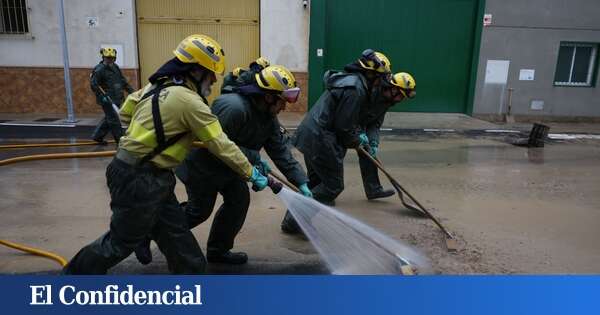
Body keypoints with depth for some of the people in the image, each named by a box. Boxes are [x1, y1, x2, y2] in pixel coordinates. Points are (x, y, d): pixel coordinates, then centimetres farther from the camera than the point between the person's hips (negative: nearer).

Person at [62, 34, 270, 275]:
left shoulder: (160, 85, 5)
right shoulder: (190, 101, -21)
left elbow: (125, 112, 15)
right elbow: (221, 145, -17)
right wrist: (251, 174, -8)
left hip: (151, 176, 9)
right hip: (137, 180, -9)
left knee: (175, 233, 13)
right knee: (123, 240, 11)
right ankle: (75, 274, 33)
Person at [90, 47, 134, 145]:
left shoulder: (115, 67, 14)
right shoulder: (99, 70, -10)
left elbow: (123, 81, 20)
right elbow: (93, 84, -13)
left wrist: (131, 90, 13)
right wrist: (102, 96, -19)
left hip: (116, 99, 8)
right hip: (107, 99, -8)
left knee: (109, 118, 15)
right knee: (114, 119, -5)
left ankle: (97, 136, 28)